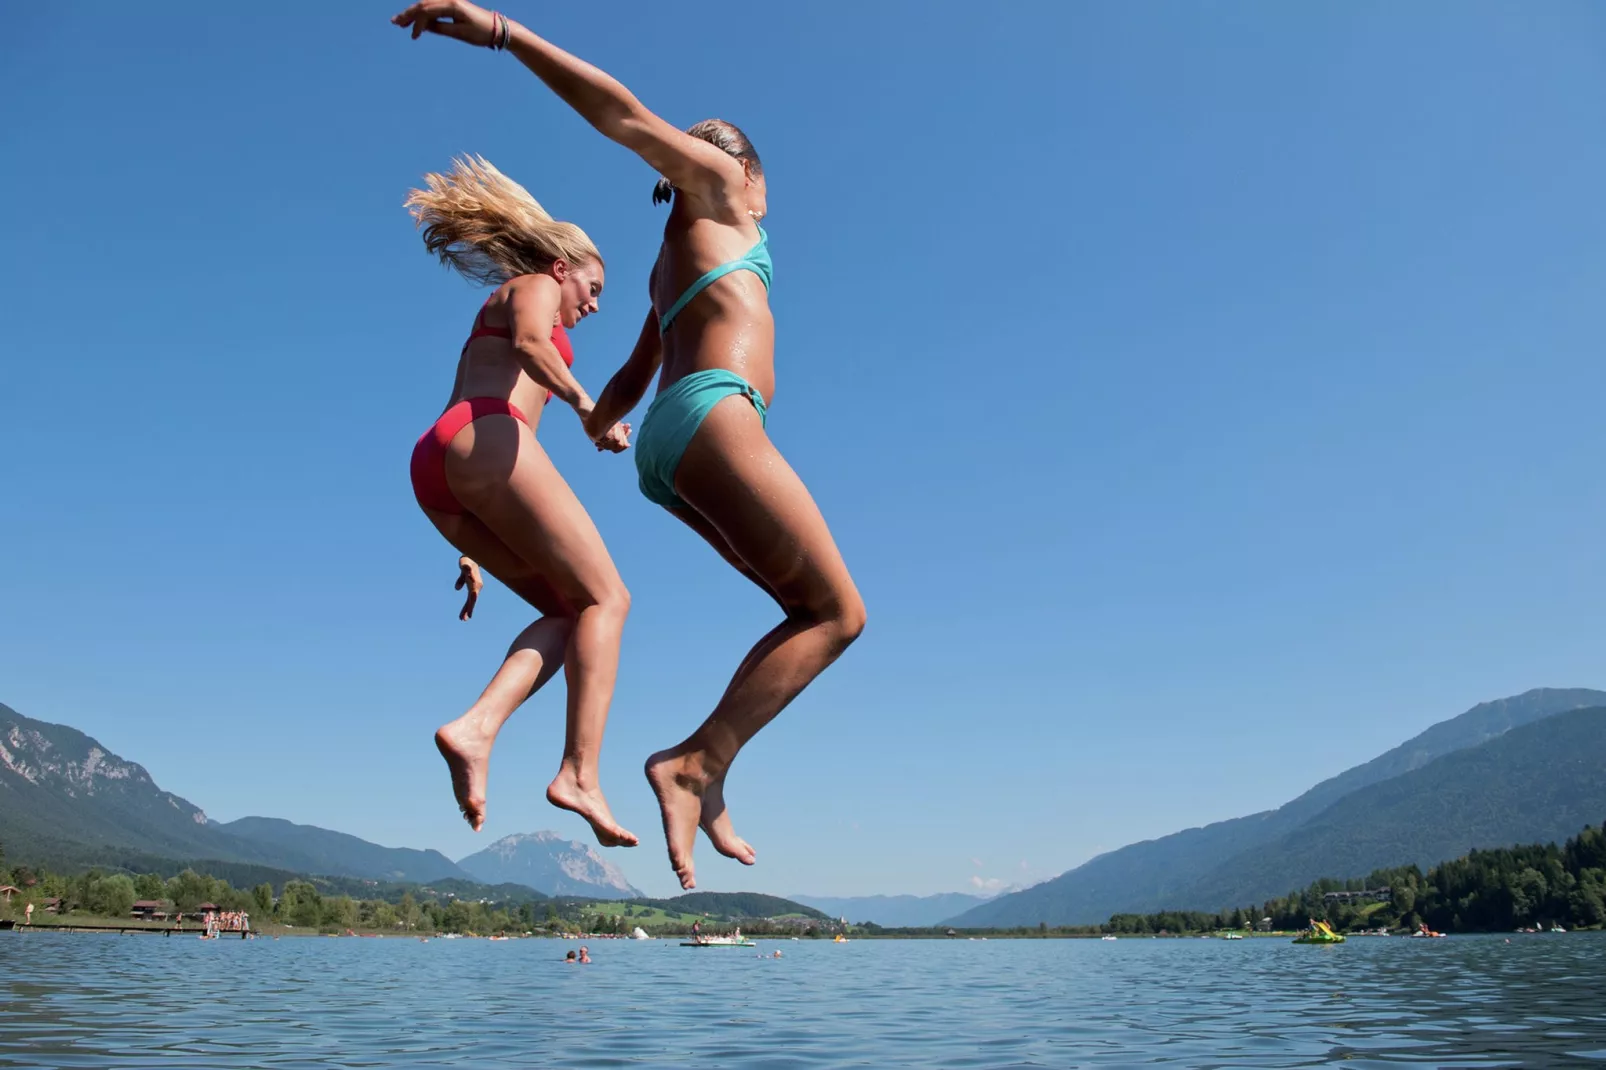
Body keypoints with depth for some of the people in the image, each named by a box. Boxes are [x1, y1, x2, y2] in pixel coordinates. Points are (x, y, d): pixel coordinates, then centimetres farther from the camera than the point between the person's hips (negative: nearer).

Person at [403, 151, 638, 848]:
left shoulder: (492, 323, 37)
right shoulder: (534, 286, 14)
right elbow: (529, 343, -13)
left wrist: (473, 553, 27)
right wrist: (588, 409, -18)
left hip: (435, 470, 8)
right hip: (486, 442, -8)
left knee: (569, 610, 9)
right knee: (606, 598, -7)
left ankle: (477, 727, -14)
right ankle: (579, 775, -18)